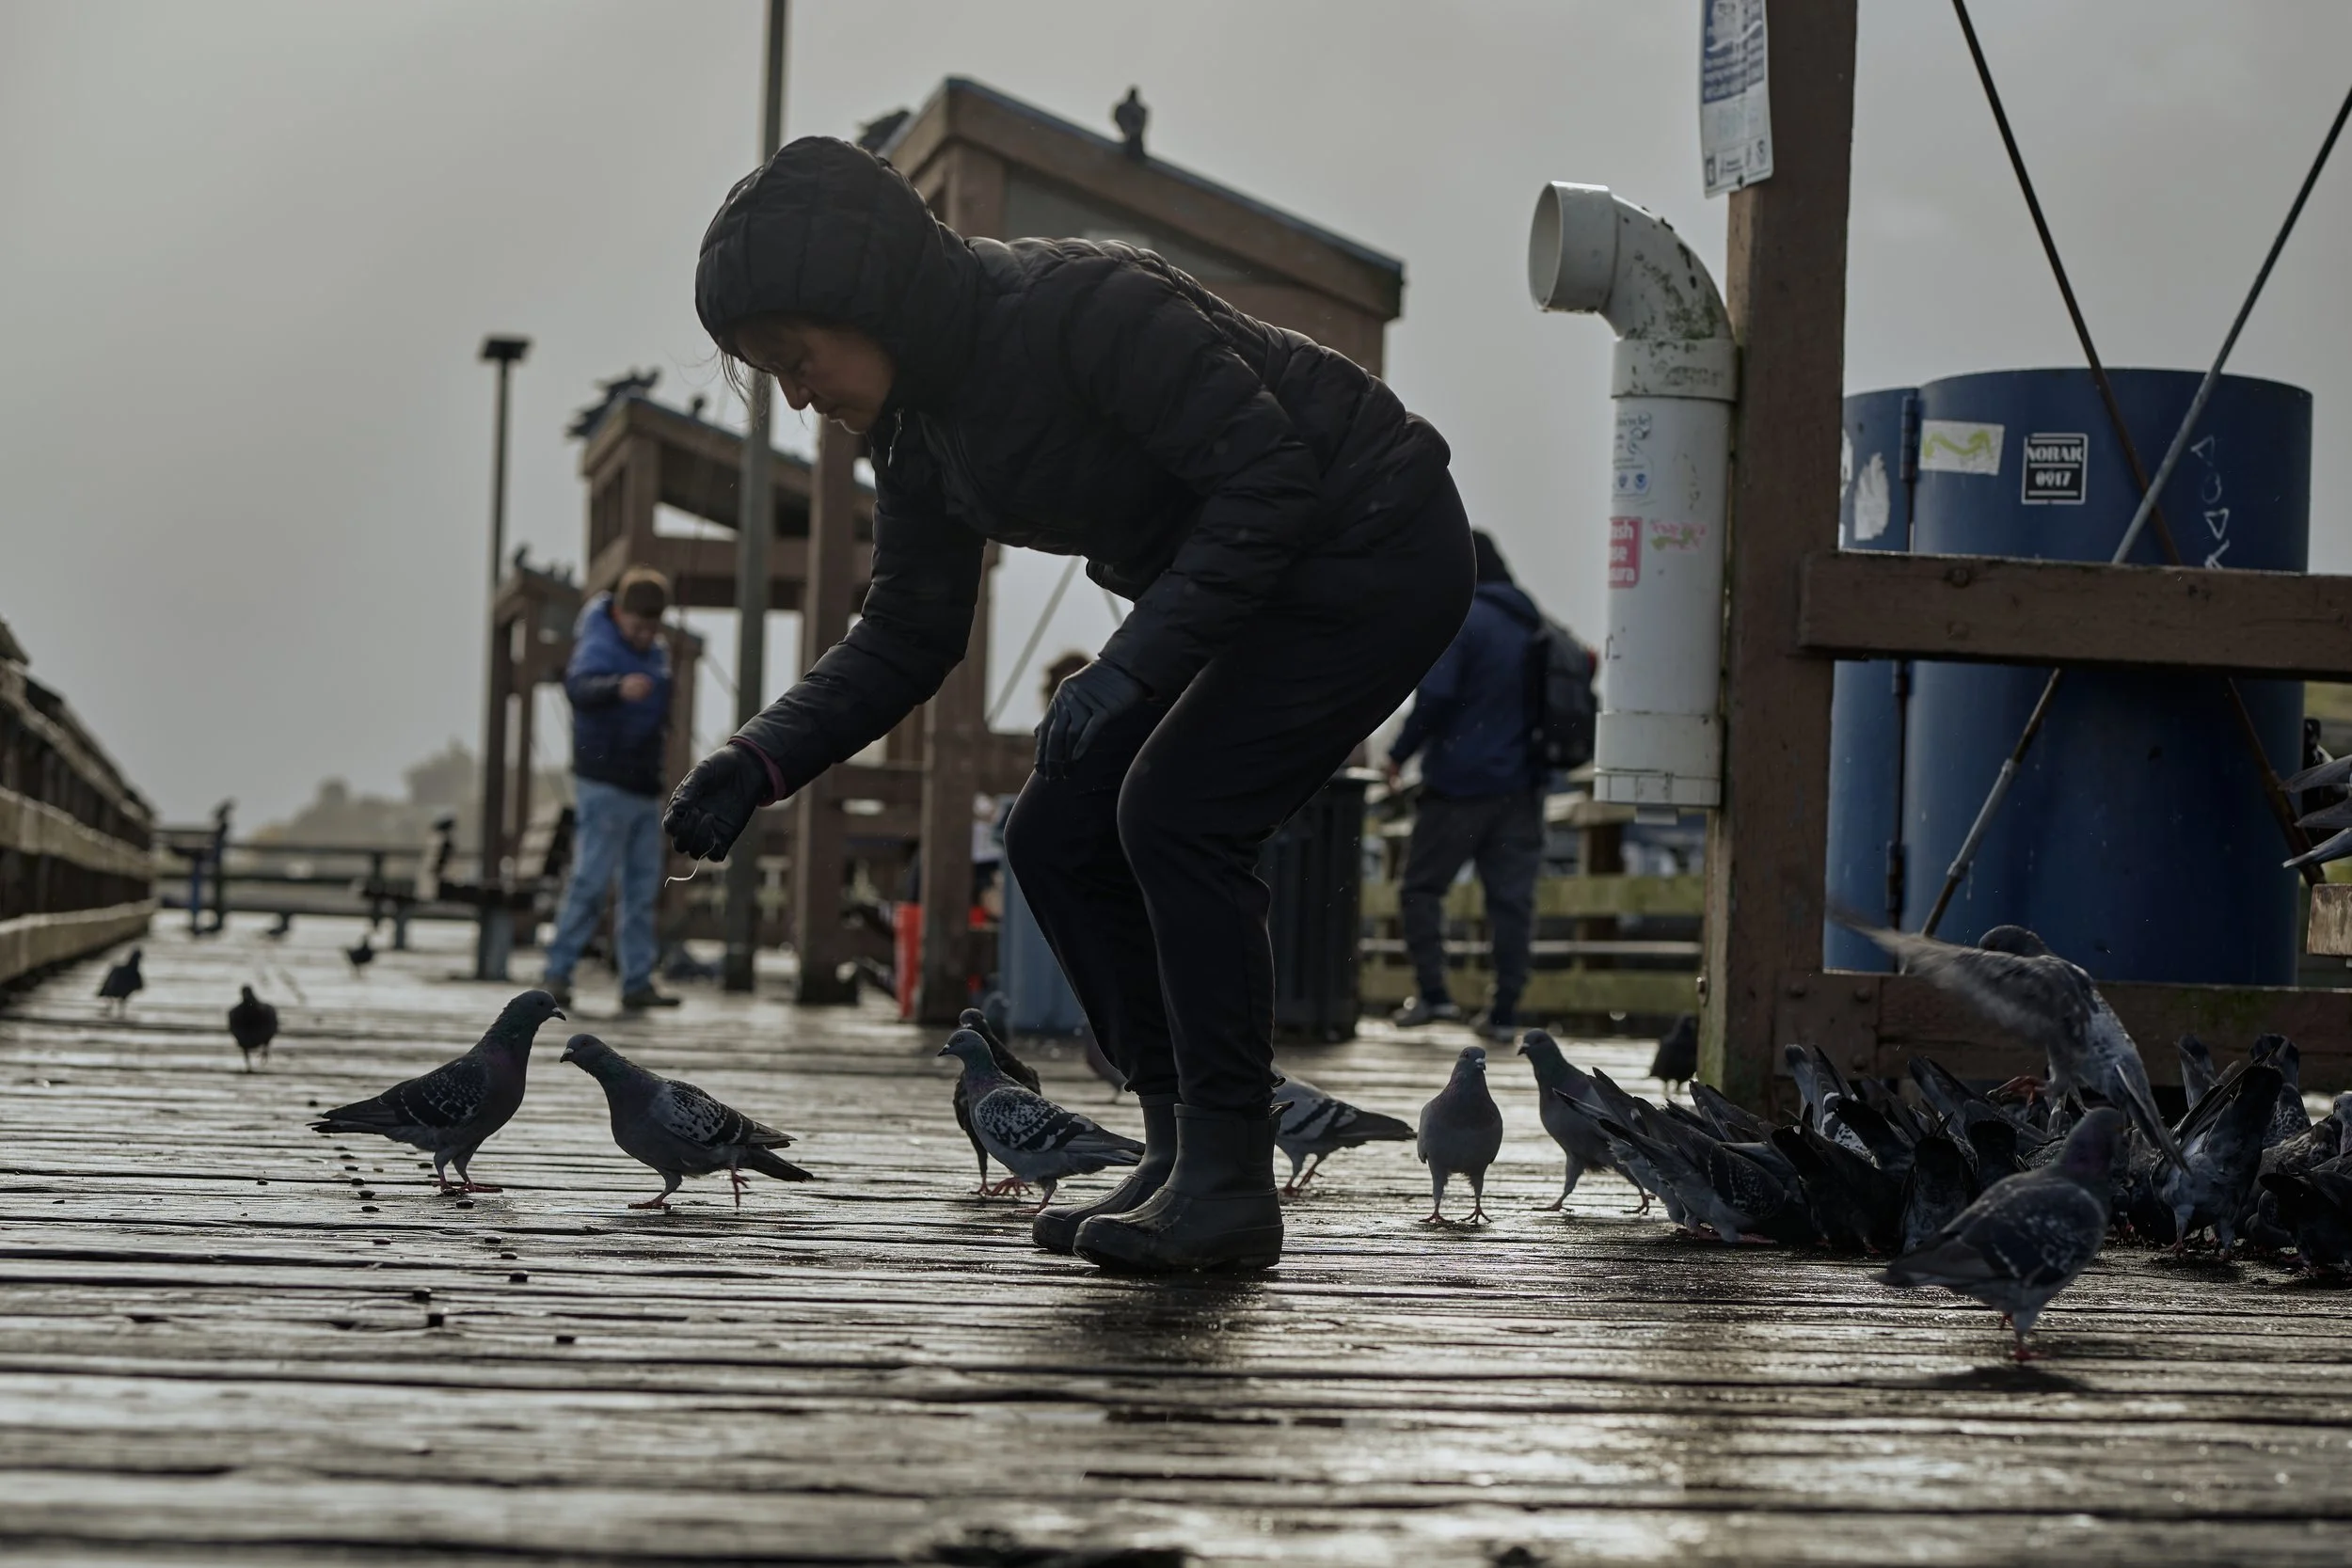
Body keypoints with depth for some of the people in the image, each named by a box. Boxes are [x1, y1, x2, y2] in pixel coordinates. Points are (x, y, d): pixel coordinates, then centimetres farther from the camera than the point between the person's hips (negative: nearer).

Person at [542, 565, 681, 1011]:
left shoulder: (656, 652, 10)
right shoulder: (599, 647, -16)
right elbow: (580, 686, -41)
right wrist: (619, 687, -59)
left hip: (645, 786, 8)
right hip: (605, 785, -8)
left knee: (642, 887, 8)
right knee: (590, 881, -11)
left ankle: (637, 983, 11)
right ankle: (557, 974, -5)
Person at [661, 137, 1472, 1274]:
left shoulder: (1084, 306, -29)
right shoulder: (921, 433, -2)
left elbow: (1270, 477, -29)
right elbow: (907, 636, 3)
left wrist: (1134, 667, -36)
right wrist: (760, 763, -11)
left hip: (1378, 550, -9)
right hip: (1248, 581, 9)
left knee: (1174, 809, -21)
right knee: (1057, 836, 0)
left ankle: (1231, 1179, -14)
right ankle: (1184, 1147, 5)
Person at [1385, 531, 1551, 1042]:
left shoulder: (1460, 619, -10)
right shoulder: (1533, 624, 13)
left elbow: (1435, 696, -18)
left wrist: (1400, 752, -8)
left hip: (1460, 783, -6)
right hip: (1520, 785, 6)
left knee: (1421, 888, 5)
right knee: (1512, 898, 5)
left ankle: (1433, 993, -4)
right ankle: (1504, 1012, 5)